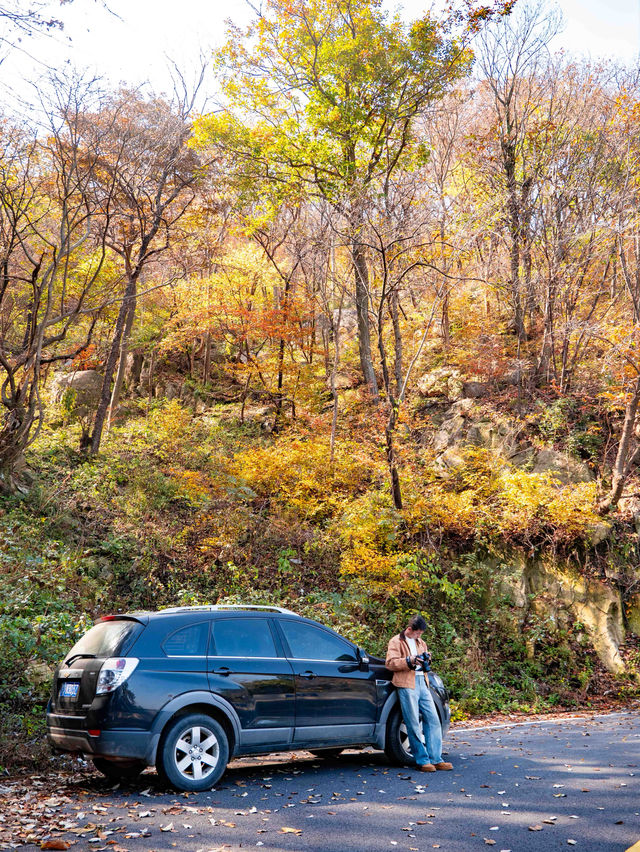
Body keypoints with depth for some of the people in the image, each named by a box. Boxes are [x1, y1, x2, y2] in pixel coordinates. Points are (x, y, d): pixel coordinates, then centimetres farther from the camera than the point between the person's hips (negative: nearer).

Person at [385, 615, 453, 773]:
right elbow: (390, 663, -7)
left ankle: (436, 759, 7)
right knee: (413, 724, -5)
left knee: (433, 720, 2)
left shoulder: (420, 642, 24)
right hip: (406, 684, -7)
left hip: (422, 682, 7)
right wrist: (409, 661, -20)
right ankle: (422, 761, 1)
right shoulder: (396, 641, 3)